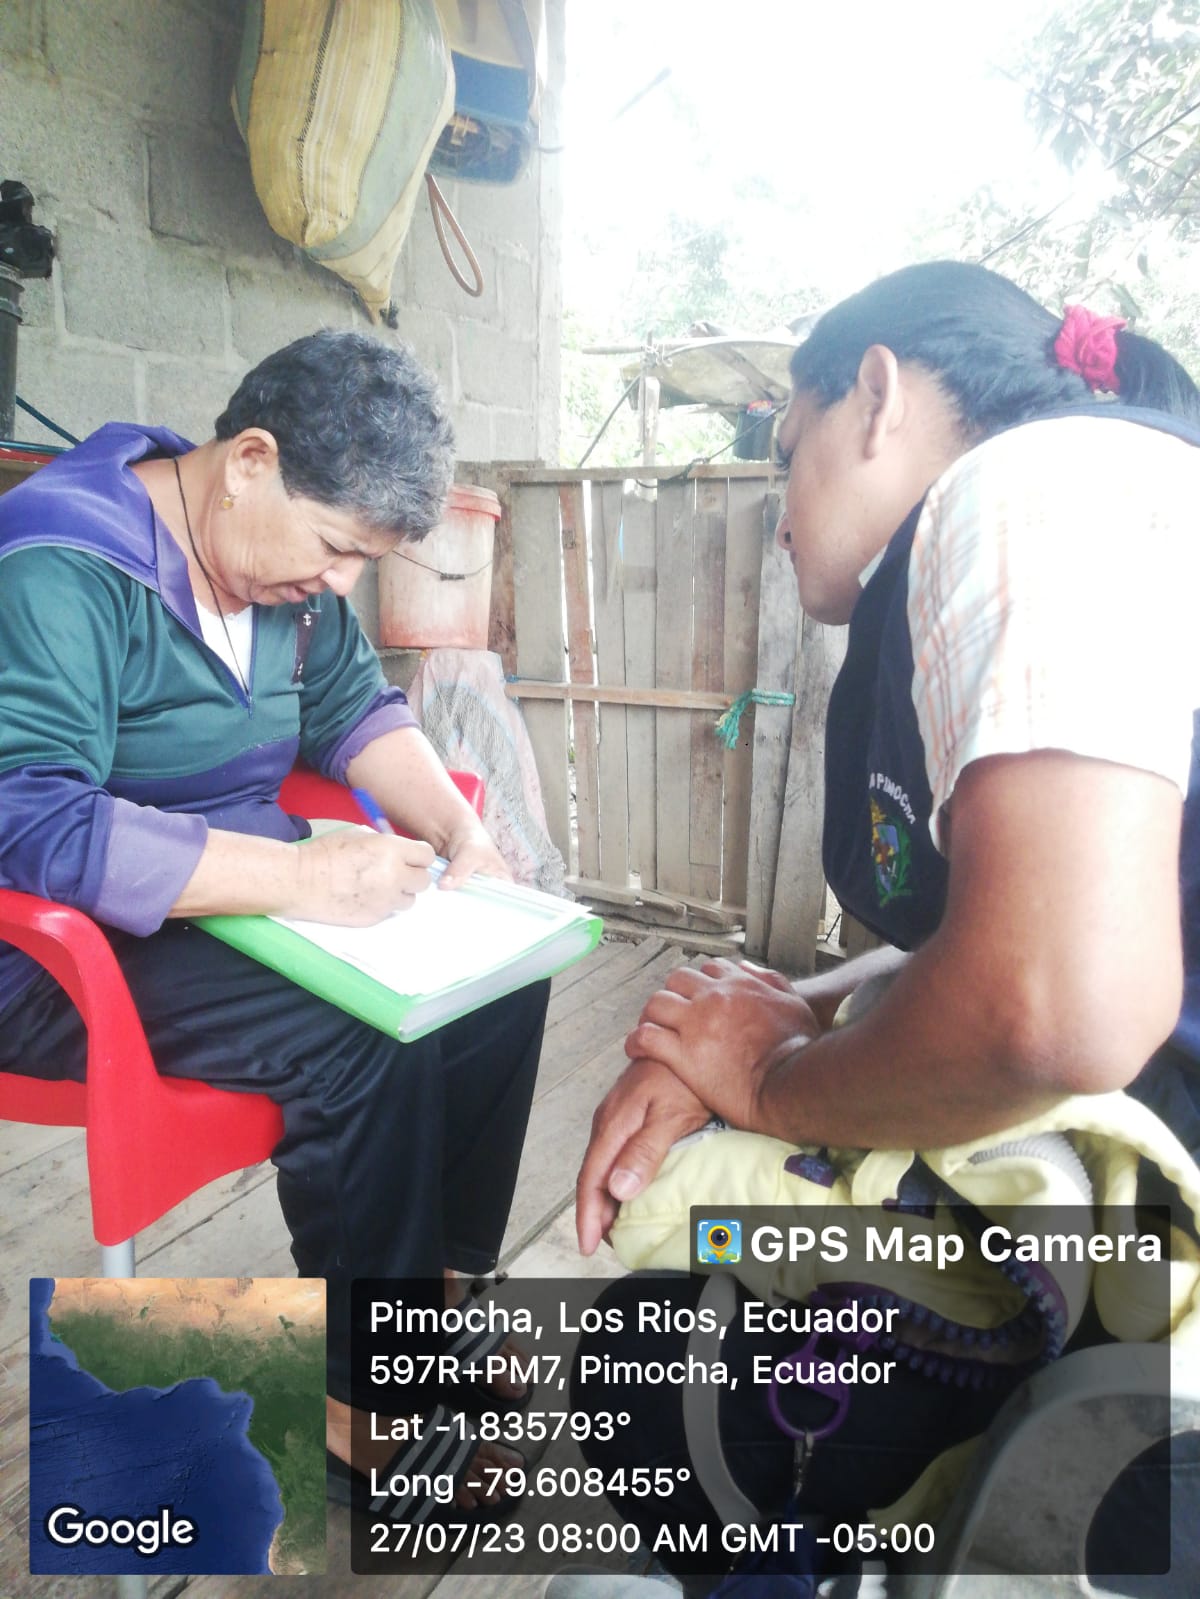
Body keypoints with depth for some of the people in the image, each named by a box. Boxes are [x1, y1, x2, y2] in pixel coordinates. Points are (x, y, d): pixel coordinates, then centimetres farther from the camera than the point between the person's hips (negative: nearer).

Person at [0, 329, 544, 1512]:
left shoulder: (290, 566, 4)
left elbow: (358, 707, 10)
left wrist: (462, 833, -8)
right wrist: (296, 877, -36)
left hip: (247, 898, 8)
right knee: (367, 1046, -29)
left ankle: (441, 1284, 8)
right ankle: (368, 1412, -7)